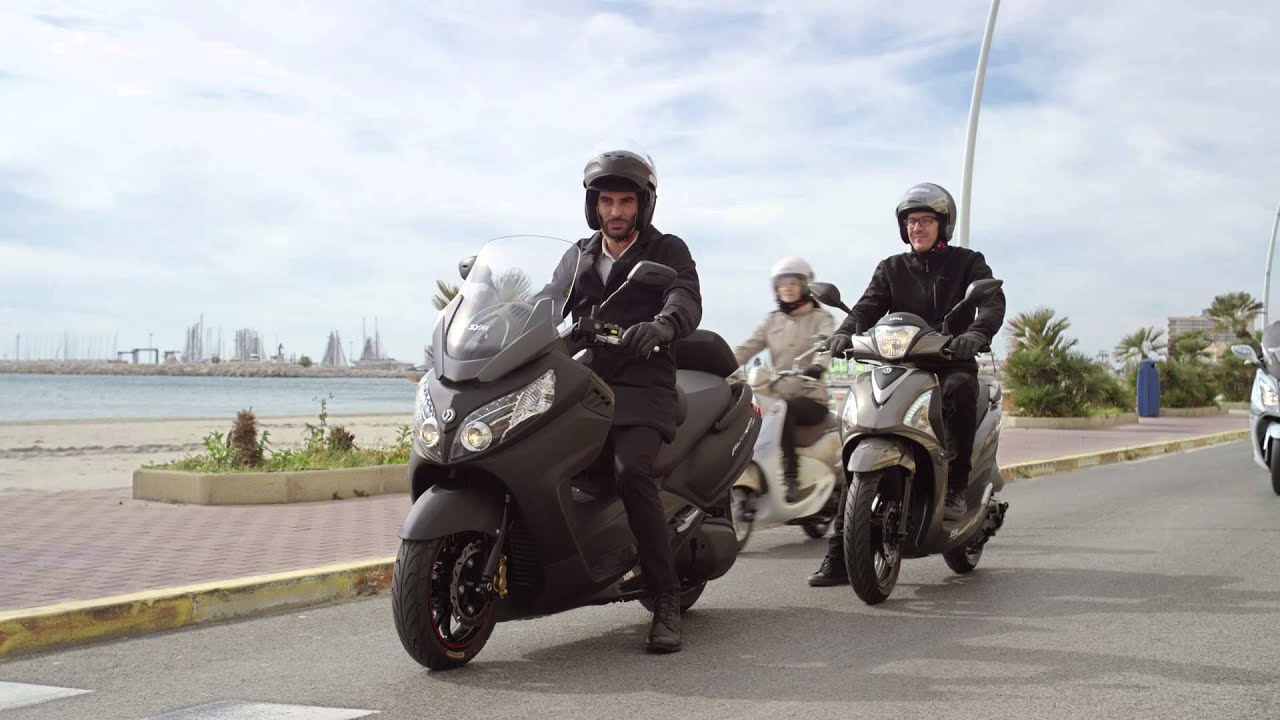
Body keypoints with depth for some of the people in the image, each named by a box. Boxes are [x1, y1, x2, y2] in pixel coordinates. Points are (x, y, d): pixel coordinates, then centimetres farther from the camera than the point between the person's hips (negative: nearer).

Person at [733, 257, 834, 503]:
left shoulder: (820, 318, 8)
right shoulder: (772, 320, 19)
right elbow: (747, 347, 6)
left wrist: (817, 365, -38)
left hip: (811, 397, -4)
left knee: (784, 409, -37)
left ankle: (791, 477, -36)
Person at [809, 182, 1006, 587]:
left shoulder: (967, 263, 10)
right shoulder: (892, 269, 17)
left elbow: (993, 302, -8)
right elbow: (868, 307, 2)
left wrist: (976, 333, -31)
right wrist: (844, 332, -22)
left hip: (950, 362, -2)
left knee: (960, 386, -40)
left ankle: (956, 486, -27)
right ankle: (839, 553, -17)